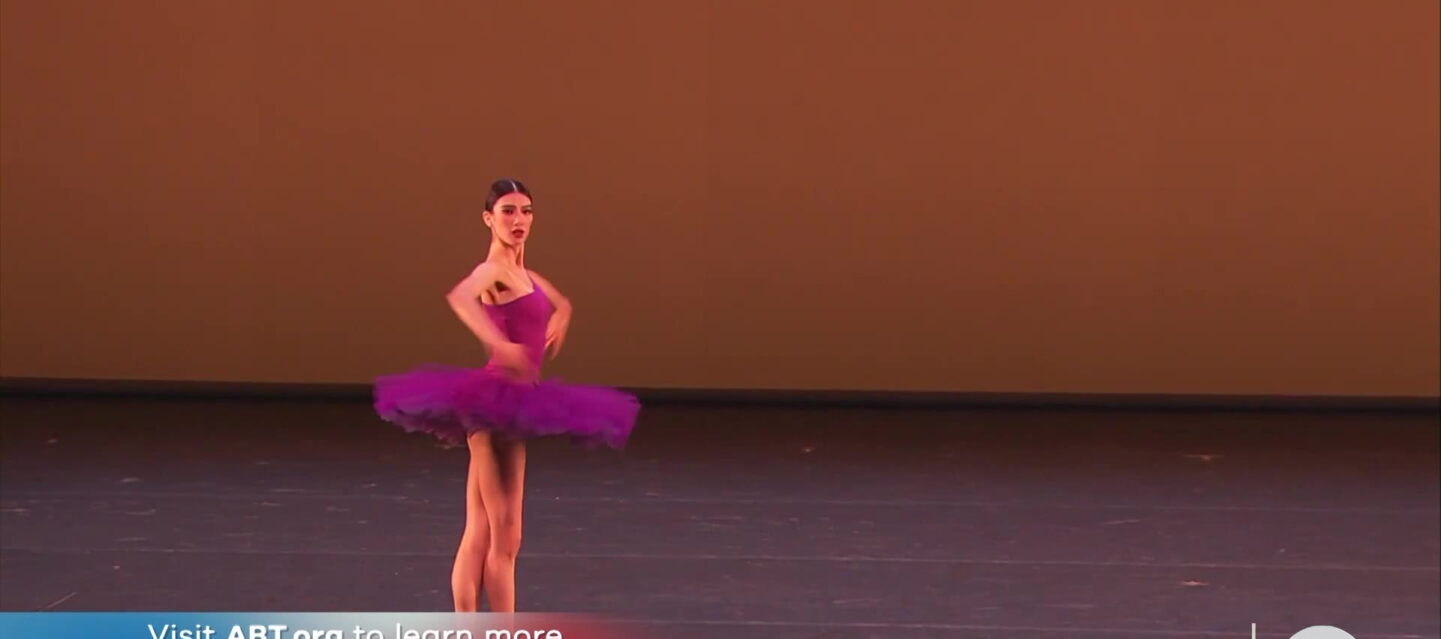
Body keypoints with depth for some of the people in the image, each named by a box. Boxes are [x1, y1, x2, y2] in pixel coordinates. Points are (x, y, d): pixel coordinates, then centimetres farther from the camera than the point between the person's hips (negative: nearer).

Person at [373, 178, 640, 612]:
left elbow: (561, 303, 39)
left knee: (480, 536, 9)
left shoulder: (521, 272, 15)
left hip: (508, 404, 9)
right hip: (496, 400, -9)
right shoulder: (493, 269, -12)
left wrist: (557, 325, 24)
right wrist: (499, 344, -42)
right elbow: (459, 296, -37)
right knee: (505, 539, -6)